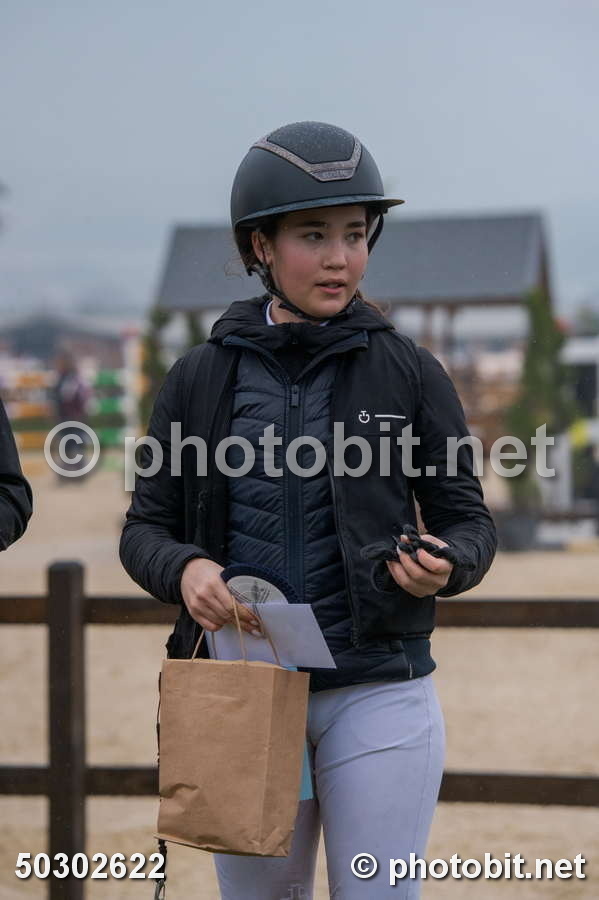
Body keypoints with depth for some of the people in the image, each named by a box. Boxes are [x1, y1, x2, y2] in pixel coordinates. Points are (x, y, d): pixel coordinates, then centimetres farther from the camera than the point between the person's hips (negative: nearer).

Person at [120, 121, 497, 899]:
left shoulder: (409, 373, 1)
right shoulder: (201, 379, 3)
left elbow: (469, 521, 5)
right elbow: (146, 529, 6)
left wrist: (444, 565, -18)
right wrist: (185, 570, -17)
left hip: (379, 694, -1)